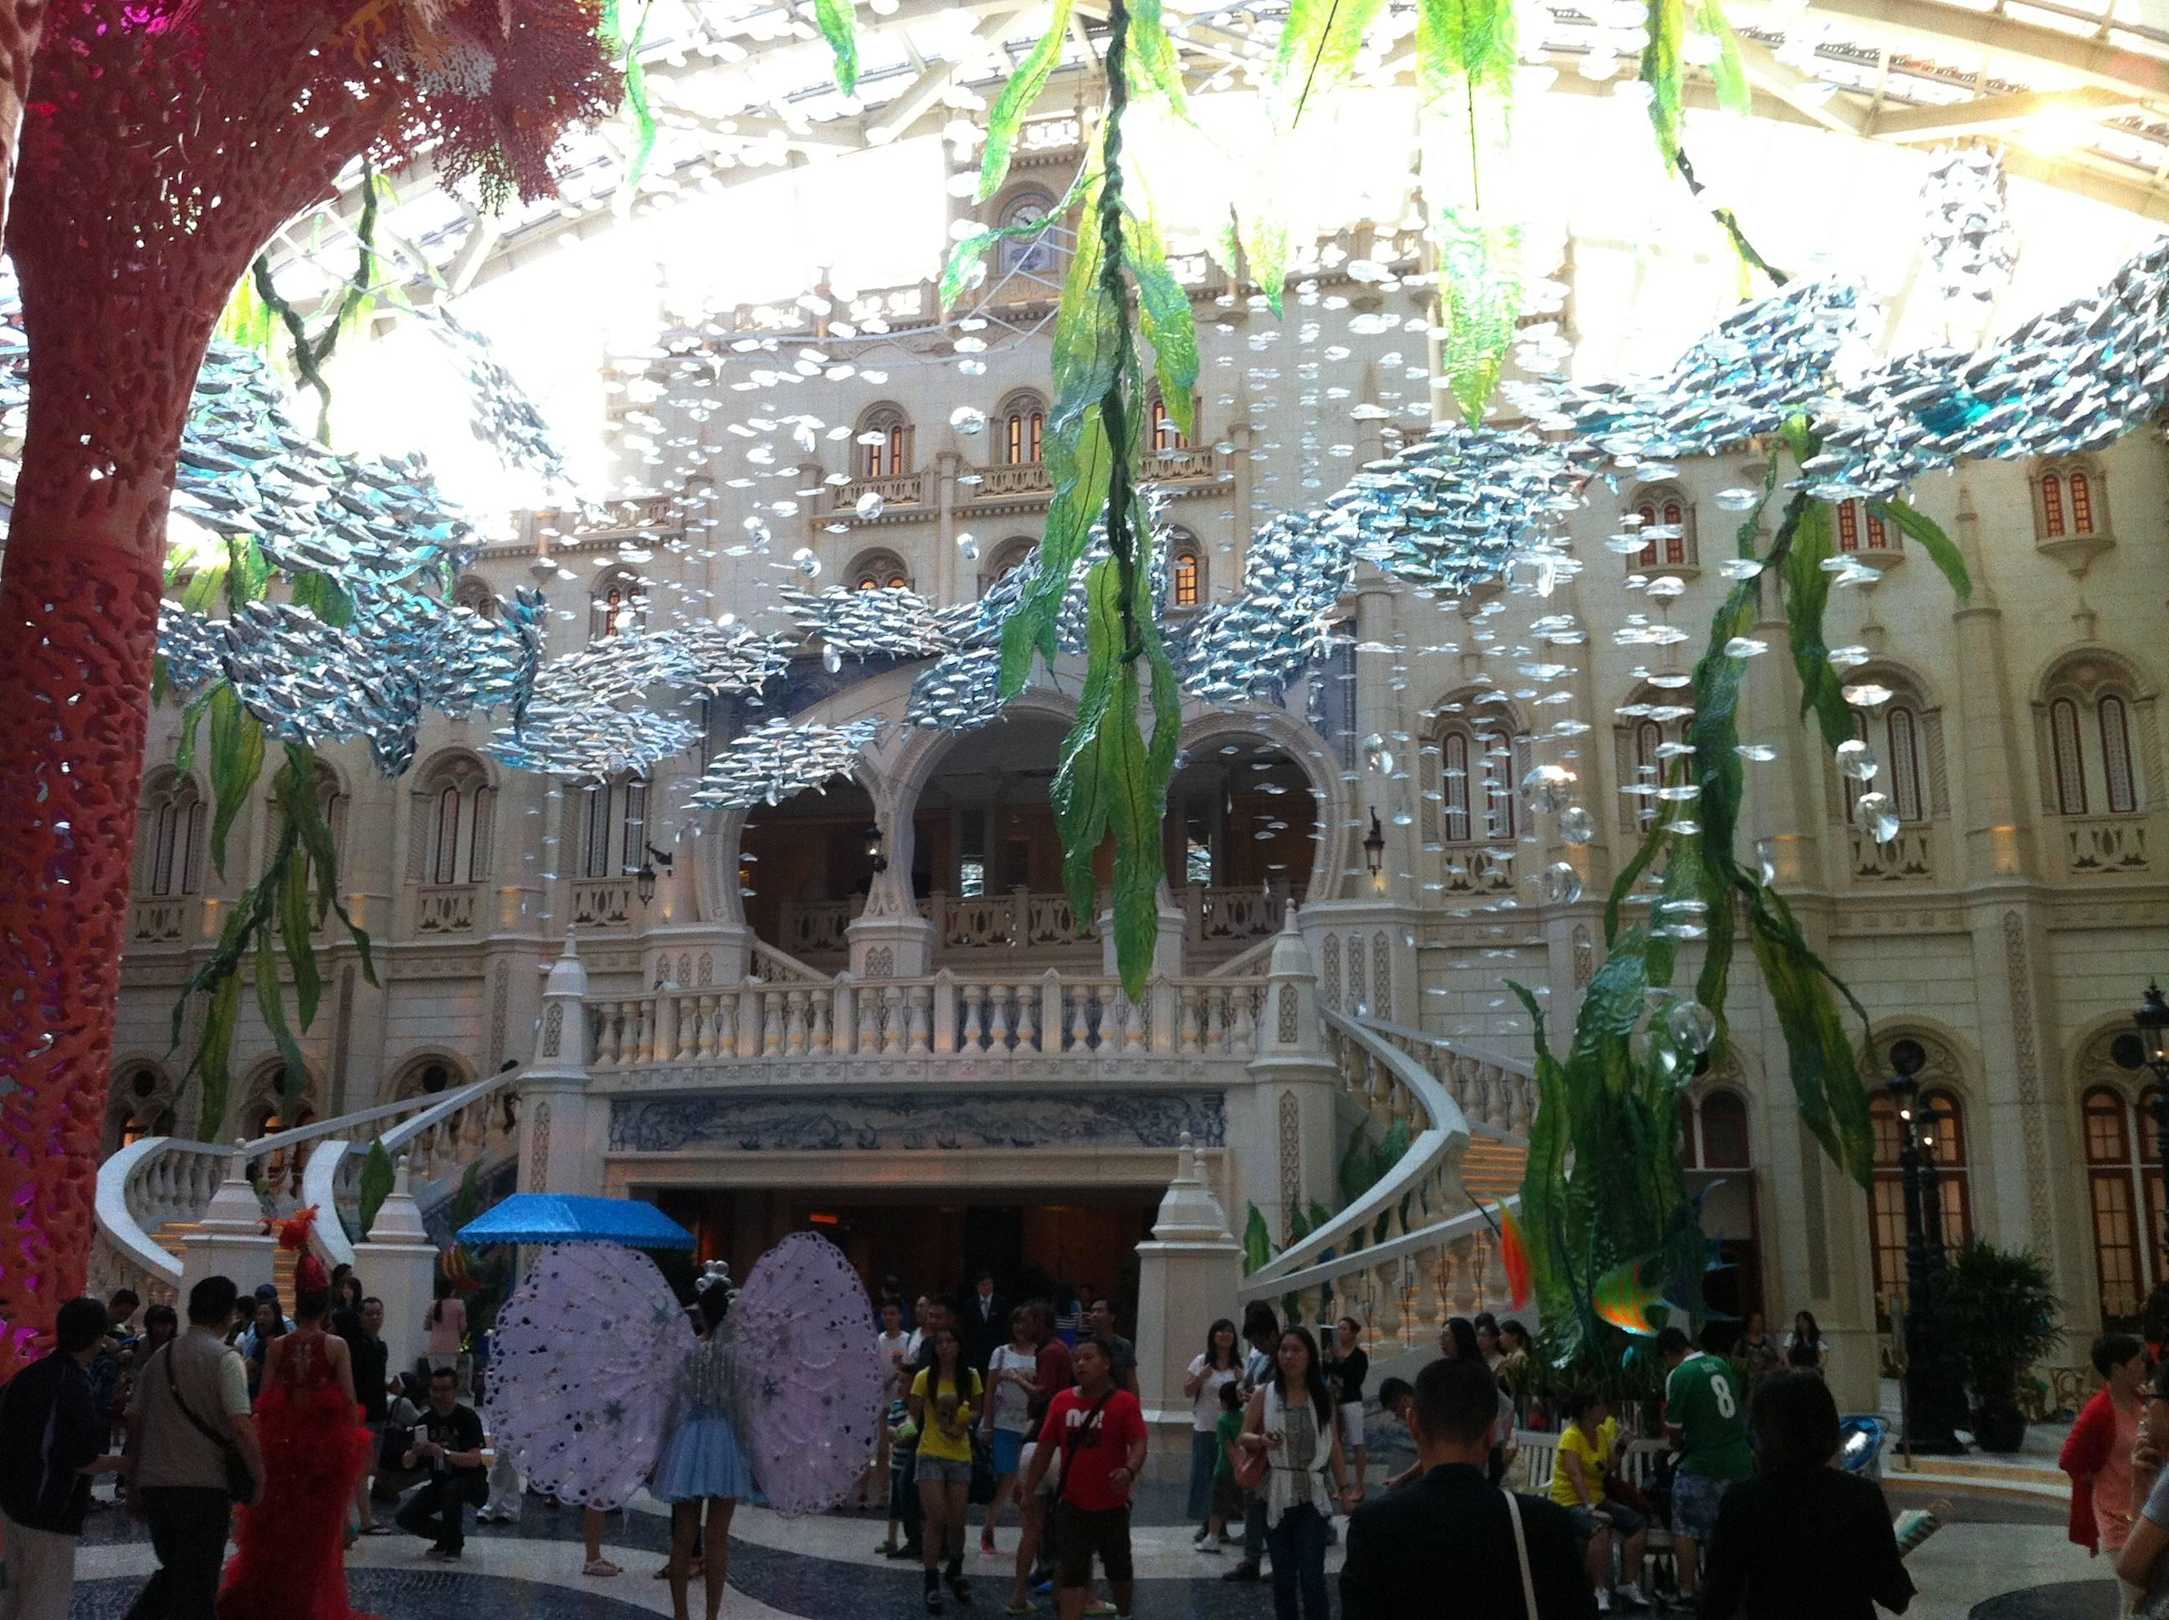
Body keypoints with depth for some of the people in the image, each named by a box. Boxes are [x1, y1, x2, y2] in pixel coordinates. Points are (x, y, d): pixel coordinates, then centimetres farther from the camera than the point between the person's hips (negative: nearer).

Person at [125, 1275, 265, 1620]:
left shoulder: (159, 1357, 9)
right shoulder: (224, 1358, -11)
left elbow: (135, 1421, 12)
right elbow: (240, 1426, -19)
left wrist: (137, 1474, 23)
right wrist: (259, 1476, -8)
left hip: (153, 1484, 6)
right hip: (202, 1487, -6)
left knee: (173, 1572, 23)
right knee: (196, 1588, 5)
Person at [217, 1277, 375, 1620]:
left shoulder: (277, 1346, -3)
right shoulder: (336, 1346, -9)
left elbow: (264, 1401, -2)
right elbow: (349, 1402, -10)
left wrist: (267, 1438, 6)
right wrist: (353, 1443, 0)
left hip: (282, 1441, 2)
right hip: (326, 1443, -2)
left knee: (275, 1527, 18)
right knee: (320, 1531, 11)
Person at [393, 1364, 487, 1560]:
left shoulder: (467, 1417, -16)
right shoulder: (425, 1421, -2)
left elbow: (474, 1459, -27)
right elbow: (406, 1463, -4)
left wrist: (444, 1453, -41)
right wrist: (414, 1453, -27)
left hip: (472, 1483, -5)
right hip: (439, 1483, 5)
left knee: (451, 1489, -36)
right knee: (404, 1518, -14)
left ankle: (454, 1544, -11)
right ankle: (444, 1536, 14)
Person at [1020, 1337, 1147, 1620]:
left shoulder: (1125, 1402, -11)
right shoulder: (1061, 1401, -1)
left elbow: (1138, 1444, -17)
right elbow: (1045, 1447, 5)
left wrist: (1129, 1471, -37)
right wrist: (1028, 1490, 6)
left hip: (1112, 1503, -1)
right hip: (1072, 1503, 1)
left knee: (1118, 1567, 18)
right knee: (1072, 1570, -2)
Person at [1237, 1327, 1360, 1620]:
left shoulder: (1323, 1396, 3)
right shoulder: (1264, 1395, -1)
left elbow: (1334, 1446, 7)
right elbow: (1244, 1436, 0)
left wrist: (1345, 1487, 3)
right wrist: (1261, 1440, -21)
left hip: (1312, 1497, 0)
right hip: (1276, 1497, 0)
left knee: (1312, 1576, -4)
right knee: (1283, 1575, 9)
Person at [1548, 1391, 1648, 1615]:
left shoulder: (1602, 1432, 8)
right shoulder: (1571, 1436, -14)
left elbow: (1609, 1469, 8)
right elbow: (1575, 1475, -24)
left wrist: (1616, 1447, -5)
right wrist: (1589, 1508, -33)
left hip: (1596, 1498, 8)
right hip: (1570, 1501, -8)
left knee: (1638, 1524, -8)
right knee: (1601, 1528, -34)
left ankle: (1629, 1585, -1)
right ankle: (1600, 1591, -25)